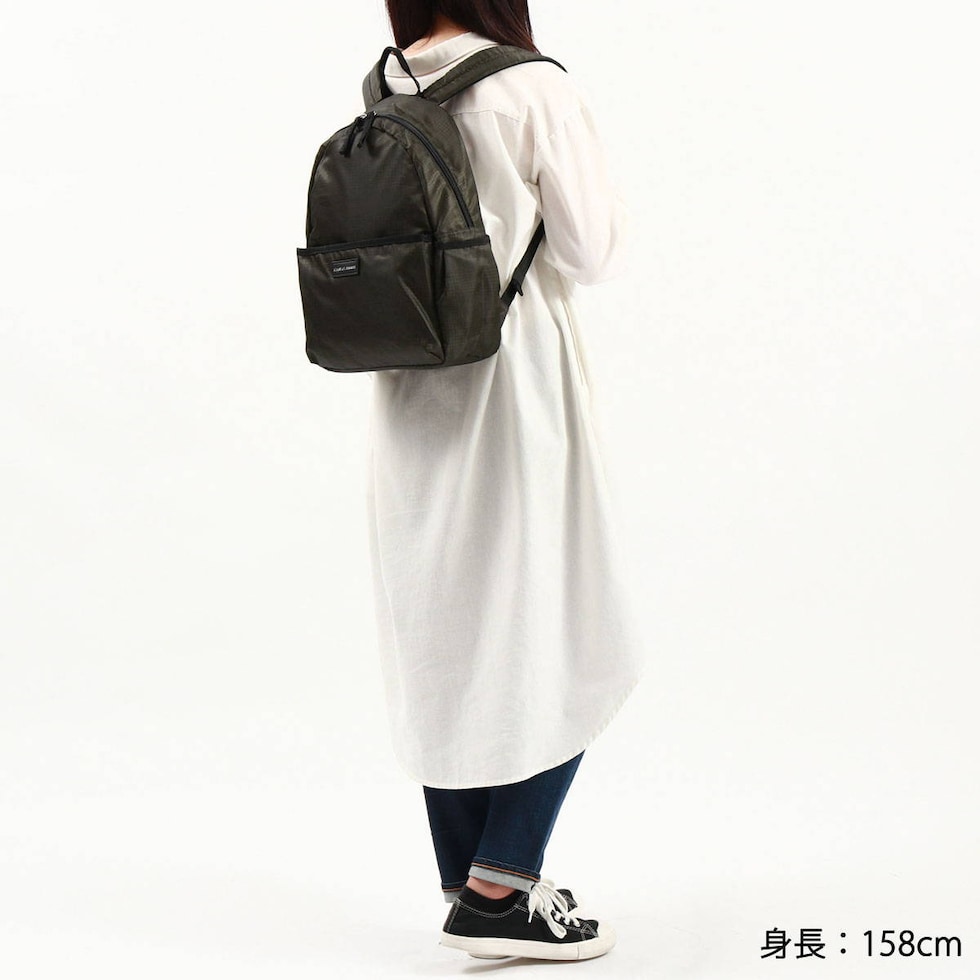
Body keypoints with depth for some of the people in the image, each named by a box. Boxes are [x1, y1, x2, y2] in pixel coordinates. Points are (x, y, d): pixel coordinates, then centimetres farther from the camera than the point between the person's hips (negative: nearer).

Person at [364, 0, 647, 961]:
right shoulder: (534, 90, -13)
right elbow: (594, 252, -9)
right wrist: (589, 167, 8)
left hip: (409, 403, 6)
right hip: (515, 387, -6)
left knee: (440, 637, 13)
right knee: (563, 639, 6)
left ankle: (471, 884, 22)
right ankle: (498, 890, 2)